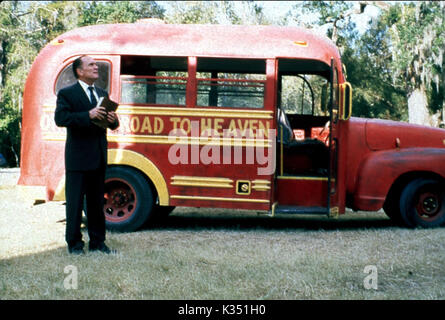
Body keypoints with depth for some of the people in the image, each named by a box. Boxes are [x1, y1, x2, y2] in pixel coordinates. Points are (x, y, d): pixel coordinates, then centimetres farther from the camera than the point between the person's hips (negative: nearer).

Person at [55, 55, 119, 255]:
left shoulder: (102, 94, 17)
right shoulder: (67, 94, -3)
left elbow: (111, 123, 19)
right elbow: (60, 118, -18)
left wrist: (113, 120, -6)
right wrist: (88, 115, -26)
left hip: (99, 158, 6)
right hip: (78, 158, -6)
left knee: (97, 201, 12)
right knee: (75, 201, 1)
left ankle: (97, 242, 21)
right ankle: (74, 243, 11)